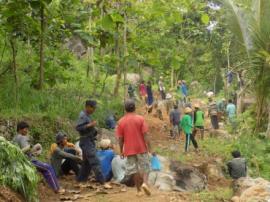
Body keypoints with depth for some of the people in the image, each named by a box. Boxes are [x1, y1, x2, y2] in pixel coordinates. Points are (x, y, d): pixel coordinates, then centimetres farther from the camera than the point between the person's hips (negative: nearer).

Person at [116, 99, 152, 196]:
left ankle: (139, 190, 13)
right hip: (141, 148, -1)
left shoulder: (121, 121, -2)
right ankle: (145, 183, -14)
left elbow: (120, 138, 0)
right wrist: (149, 147, -4)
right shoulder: (140, 119, -7)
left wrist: (121, 151, 10)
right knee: (145, 167, 10)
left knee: (133, 169, 9)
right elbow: (145, 135, -10)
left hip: (129, 150, 1)